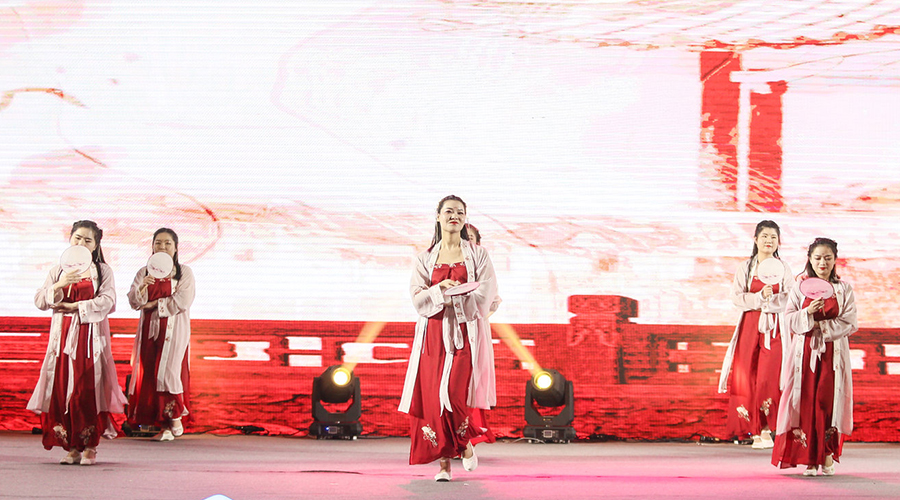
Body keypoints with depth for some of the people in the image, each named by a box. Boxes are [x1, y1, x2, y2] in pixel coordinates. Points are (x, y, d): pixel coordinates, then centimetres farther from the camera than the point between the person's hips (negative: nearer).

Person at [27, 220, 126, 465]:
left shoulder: (103, 271, 6)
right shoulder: (57, 271, 13)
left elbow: (107, 302, -8)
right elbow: (40, 301, 3)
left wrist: (75, 307, -12)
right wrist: (60, 285, -14)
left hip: (91, 336, -2)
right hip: (62, 335, 3)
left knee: (88, 389, -8)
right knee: (61, 388, -3)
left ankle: (89, 446, -1)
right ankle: (72, 447, 4)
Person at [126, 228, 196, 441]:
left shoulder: (184, 273, 2)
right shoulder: (144, 272, 12)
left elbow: (182, 302, -11)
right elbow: (134, 302, 1)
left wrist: (155, 305, -7)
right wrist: (143, 286, -18)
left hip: (174, 330, -4)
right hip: (149, 330, 4)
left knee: (169, 371, -14)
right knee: (148, 374, -2)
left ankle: (176, 417, 7)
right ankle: (164, 426, 3)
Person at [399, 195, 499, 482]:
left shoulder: (477, 256, 7)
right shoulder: (426, 258, 12)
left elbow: (484, 297, -3)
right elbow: (418, 297, 1)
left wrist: (450, 299, -5)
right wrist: (440, 289, -15)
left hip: (466, 333, -2)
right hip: (434, 334, 2)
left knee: (452, 393, -15)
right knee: (433, 396, -5)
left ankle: (465, 443, 13)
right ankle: (444, 462, 3)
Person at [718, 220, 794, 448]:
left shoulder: (783, 269, 8)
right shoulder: (745, 267, 8)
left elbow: (790, 299, -1)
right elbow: (736, 296, -2)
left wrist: (770, 298, -17)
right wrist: (759, 297, -14)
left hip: (774, 328, -1)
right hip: (750, 325, 1)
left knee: (770, 378, -11)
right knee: (746, 377, -4)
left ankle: (766, 428, -1)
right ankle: (754, 431, 3)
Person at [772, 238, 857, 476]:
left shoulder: (844, 289, 5)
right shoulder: (800, 288, 8)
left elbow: (849, 323, -3)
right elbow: (789, 319, 1)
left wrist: (819, 326, -10)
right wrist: (808, 312, -17)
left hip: (833, 353, -1)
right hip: (805, 352, 1)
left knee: (829, 401, -6)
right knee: (806, 401, -5)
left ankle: (828, 456, 2)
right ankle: (810, 458, -2)